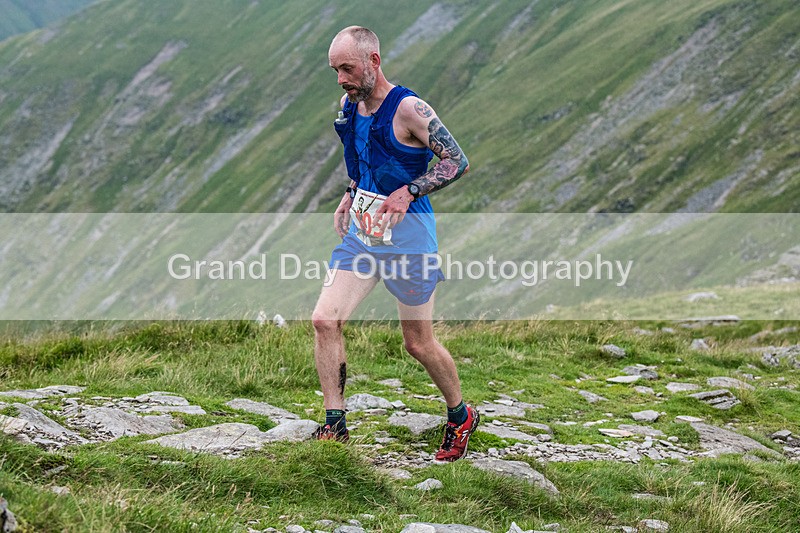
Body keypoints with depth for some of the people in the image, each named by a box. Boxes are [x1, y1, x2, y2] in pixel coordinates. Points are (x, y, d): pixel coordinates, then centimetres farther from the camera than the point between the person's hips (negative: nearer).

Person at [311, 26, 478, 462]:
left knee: (418, 344, 4)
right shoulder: (348, 107, 6)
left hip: (406, 236, -6)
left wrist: (408, 192, -25)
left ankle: (461, 418, 28)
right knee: (324, 320, -8)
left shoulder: (408, 109, -17)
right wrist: (350, 197, 9)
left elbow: (458, 162, -15)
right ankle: (335, 426, 0)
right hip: (360, 231, 7)